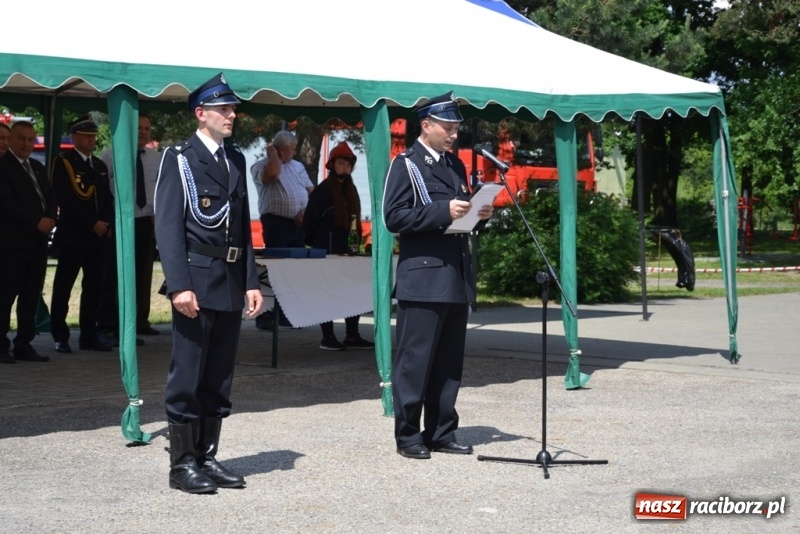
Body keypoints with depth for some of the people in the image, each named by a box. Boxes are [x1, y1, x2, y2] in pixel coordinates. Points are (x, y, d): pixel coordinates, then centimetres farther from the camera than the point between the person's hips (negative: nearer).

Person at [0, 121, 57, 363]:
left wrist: (50, 219, -5)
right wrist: (36, 222, -16)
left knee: (31, 295, 7)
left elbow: (50, 197, 16)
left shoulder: (38, 168, 19)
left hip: (37, 241, 7)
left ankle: (24, 345, 12)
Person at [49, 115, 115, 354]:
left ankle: (89, 336, 10)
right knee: (63, 287, -2)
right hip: (72, 236, -6)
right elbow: (66, 200, -12)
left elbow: (108, 199, 18)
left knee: (93, 287, 5)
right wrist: (92, 224, -14)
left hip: (98, 236, 6)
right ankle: (60, 337, 3)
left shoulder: (100, 165, 18)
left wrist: (107, 224, 0)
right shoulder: (63, 163, -3)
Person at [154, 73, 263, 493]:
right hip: (196, 279, -7)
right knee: (187, 376, -2)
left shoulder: (236, 161, 16)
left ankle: (207, 458, 17)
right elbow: (168, 227, -10)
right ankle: (182, 464, 5)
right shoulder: (179, 159, -4)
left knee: (219, 377, 10)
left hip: (231, 283, 7)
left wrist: (250, 282, 9)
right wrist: (179, 286, -19)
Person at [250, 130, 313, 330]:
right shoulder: (261, 166, -1)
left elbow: (311, 190, 18)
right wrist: (272, 152, -8)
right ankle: (265, 317, -4)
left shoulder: (298, 166, 19)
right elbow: (272, 174, -24)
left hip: (299, 224, 6)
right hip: (276, 223, -6)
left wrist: (306, 209, -1)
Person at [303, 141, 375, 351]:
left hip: (347, 249, 7)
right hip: (327, 250, -7)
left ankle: (352, 336, 11)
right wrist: (313, 244, -2)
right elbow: (310, 220, -6)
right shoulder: (322, 191, -7)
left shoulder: (351, 190, 15)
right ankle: (327, 337, 2)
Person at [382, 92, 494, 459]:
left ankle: (441, 433, 17)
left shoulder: (456, 166, 19)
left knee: (450, 361, 10)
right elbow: (393, 217, -13)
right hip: (422, 277, -7)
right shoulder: (406, 165, -3)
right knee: (414, 360, -4)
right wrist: (442, 212, -20)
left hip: (457, 277, 7)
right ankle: (408, 436, 2)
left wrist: (480, 215, 4)